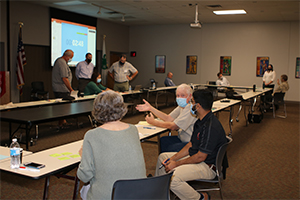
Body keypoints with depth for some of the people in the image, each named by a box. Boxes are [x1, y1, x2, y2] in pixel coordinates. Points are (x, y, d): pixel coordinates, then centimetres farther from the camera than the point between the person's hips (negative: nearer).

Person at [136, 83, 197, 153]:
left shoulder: (190, 108, -22)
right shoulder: (182, 105, 9)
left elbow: (173, 126, -23)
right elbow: (168, 118, 6)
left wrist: (153, 122, -13)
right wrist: (150, 108, 3)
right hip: (182, 139, 9)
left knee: (167, 149, -15)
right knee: (162, 141, 2)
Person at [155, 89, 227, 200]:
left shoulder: (211, 127, -28)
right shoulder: (201, 121, 5)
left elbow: (200, 157, -26)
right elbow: (191, 145, 11)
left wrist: (176, 164, -17)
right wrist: (173, 158, 1)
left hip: (208, 167, -10)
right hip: (195, 157, 11)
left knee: (172, 177, -29)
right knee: (162, 157, 14)